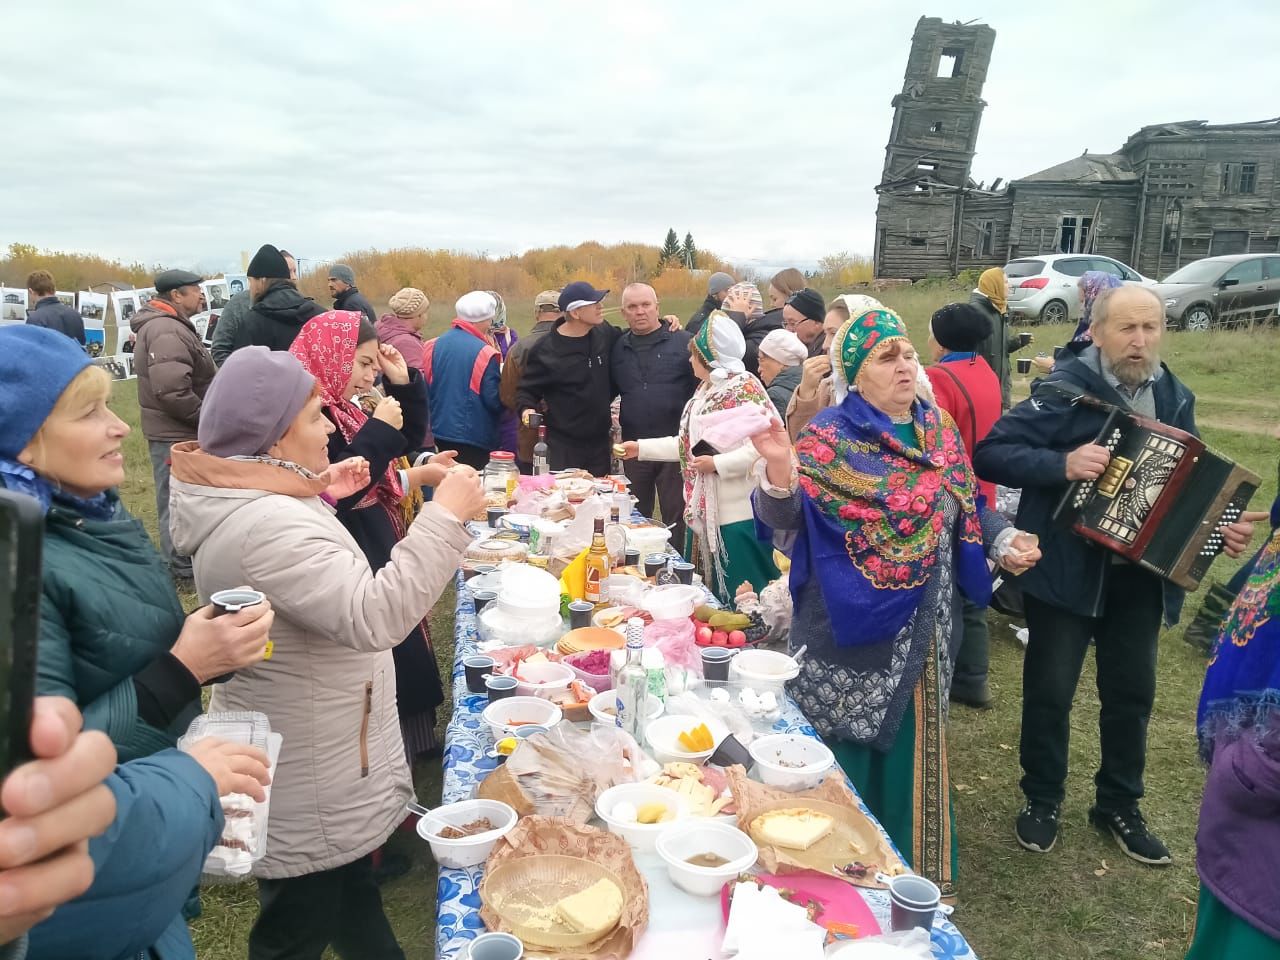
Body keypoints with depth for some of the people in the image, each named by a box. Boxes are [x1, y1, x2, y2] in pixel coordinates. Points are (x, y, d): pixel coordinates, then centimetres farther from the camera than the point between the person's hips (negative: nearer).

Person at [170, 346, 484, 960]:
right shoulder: (265, 524, -30)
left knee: (351, 886, 29)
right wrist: (445, 516, -35)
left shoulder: (249, 499, 4)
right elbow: (374, 616, -37)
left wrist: (319, 496, 11)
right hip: (307, 789, -10)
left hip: (322, 754, 10)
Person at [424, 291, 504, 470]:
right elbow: (495, 401, -16)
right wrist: (503, 379, 2)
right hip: (475, 439, -6)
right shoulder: (485, 353, -16)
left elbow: (425, 390, 8)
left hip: (439, 434, 6)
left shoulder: (433, 345, 1)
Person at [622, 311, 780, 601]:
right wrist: (641, 447, 19)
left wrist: (717, 463, -23)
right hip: (702, 511, 9)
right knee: (705, 595, 17)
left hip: (737, 515, -9)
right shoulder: (704, 390, 13)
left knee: (739, 601, -1)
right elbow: (688, 444, 19)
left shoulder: (745, 389, -16)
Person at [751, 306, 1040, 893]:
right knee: (846, 744, 7)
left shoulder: (938, 429, 6)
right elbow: (783, 516, -22)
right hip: (850, 627, -5)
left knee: (909, 740, 17)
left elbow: (966, 505, 16)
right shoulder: (830, 437, -11)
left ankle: (913, 868, 37)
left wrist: (1003, 540, -2)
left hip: (921, 628, 5)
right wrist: (780, 468, -42)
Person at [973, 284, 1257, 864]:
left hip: (1140, 573, 6)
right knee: (1050, 691, 5)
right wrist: (1062, 464, -31)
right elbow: (990, 453, -18)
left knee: (1132, 692, 15)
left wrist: (1219, 526, -2)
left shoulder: (1175, 398, 7)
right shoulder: (1066, 388, -13)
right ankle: (1042, 799, 26)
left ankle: (1118, 805, 34)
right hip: (1067, 570, -5)